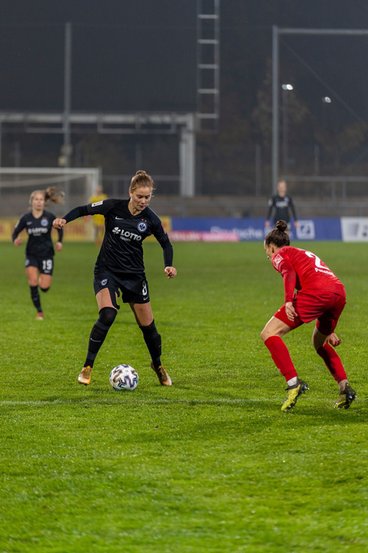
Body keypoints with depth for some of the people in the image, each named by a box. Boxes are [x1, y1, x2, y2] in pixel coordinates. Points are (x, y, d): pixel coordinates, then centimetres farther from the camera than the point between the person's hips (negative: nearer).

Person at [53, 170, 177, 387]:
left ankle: (158, 365, 35)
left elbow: (166, 243, 6)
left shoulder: (150, 219, -8)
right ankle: (87, 367, -15)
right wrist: (65, 219, -23)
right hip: (107, 271, -2)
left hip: (134, 274, 2)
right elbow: (84, 210, -5)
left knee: (147, 325, 6)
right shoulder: (114, 207, -13)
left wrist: (169, 265, -11)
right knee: (107, 315, -26)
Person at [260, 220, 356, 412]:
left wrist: (288, 301, -21)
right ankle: (345, 388, 19)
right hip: (339, 291, 8)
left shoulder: (280, 255, 17)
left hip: (315, 292, -8)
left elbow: (289, 273, -6)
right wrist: (328, 330, 44)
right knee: (319, 342, 32)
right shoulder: (306, 254, 38)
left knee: (269, 334, -2)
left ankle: (293, 383, -16)